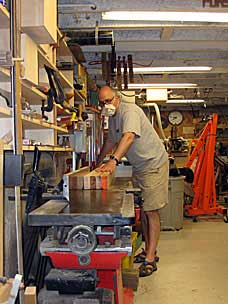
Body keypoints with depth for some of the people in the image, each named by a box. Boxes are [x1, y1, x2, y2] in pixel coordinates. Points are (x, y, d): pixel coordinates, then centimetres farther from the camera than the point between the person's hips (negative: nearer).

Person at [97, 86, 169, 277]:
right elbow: (111, 141, 25)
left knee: (151, 211, -8)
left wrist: (114, 161, -46)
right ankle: (149, 251, 24)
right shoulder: (112, 118, 10)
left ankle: (150, 259, -2)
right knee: (142, 210, 12)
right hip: (139, 166, 9)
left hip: (154, 164, -9)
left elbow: (129, 137, -36)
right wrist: (99, 162, 27)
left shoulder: (129, 111, -19)